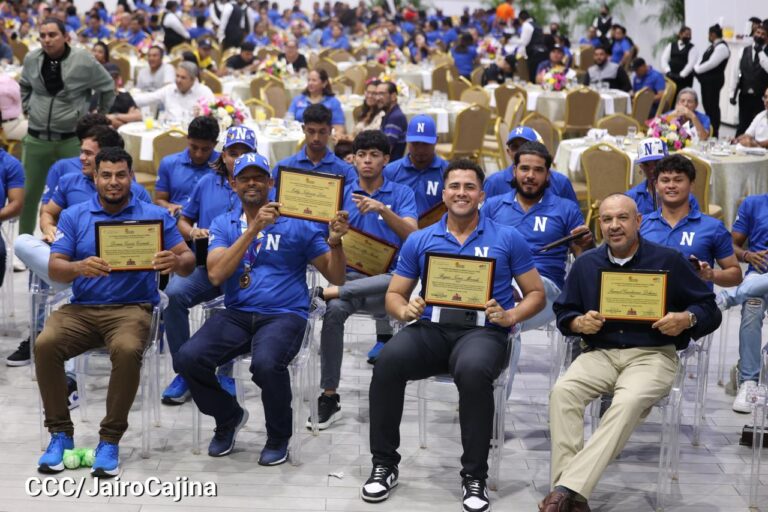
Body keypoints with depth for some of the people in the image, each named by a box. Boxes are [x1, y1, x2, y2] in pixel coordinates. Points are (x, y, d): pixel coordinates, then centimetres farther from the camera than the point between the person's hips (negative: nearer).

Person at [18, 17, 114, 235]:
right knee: (29, 193, 12)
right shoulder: (31, 59, -1)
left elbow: (108, 87, 2)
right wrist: (27, 108, 13)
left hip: (71, 140, -3)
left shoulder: (83, 60, -12)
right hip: (36, 138, 3)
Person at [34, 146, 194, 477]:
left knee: (127, 350, -35)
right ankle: (60, 434, -10)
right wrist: (79, 268, -24)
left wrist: (175, 262, -25)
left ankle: (110, 440, -19)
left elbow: (188, 261, 0)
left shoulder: (155, 216, 5)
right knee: (45, 344, -27)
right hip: (81, 307, 2)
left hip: (131, 307, -2)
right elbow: (54, 267, -1)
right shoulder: (73, 216, 9)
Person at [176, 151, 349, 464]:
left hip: (284, 315, -3)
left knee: (266, 364, -35)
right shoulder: (224, 224, 11)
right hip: (237, 314, 3)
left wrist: (334, 241, -14)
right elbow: (216, 274, -8)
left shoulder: (297, 224, 6)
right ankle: (228, 418, 9)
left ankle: (279, 437, -4)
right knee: (189, 358, -23)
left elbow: (336, 278, 6)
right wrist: (253, 228, -15)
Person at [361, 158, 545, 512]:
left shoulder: (508, 239, 9)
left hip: (483, 330, -2)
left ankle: (474, 476, -22)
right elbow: (394, 294, 17)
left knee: (473, 371, -38)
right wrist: (406, 310, -7)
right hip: (431, 328, 2)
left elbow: (536, 293, 11)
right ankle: (384, 463, -14)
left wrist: (510, 316, -10)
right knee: (389, 359, -30)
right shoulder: (419, 241, 15)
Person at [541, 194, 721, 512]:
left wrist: (686, 319, -16)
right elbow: (562, 312, 17)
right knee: (562, 391, -29)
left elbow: (709, 309, 6)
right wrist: (579, 323, -6)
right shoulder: (585, 264, 12)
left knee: (629, 401, -36)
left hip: (652, 354, -3)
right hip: (601, 353, 3)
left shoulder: (668, 261, 3)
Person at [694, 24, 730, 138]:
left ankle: (714, 133, 0)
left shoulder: (721, 47, -15)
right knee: (707, 105, 13)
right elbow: (703, 59, 17)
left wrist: (698, 70, -13)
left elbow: (711, 63, -23)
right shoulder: (712, 46, 16)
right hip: (706, 80, 10)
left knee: (713, 106, -5)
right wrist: (696, 68, -2)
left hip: (714, 80, -10)